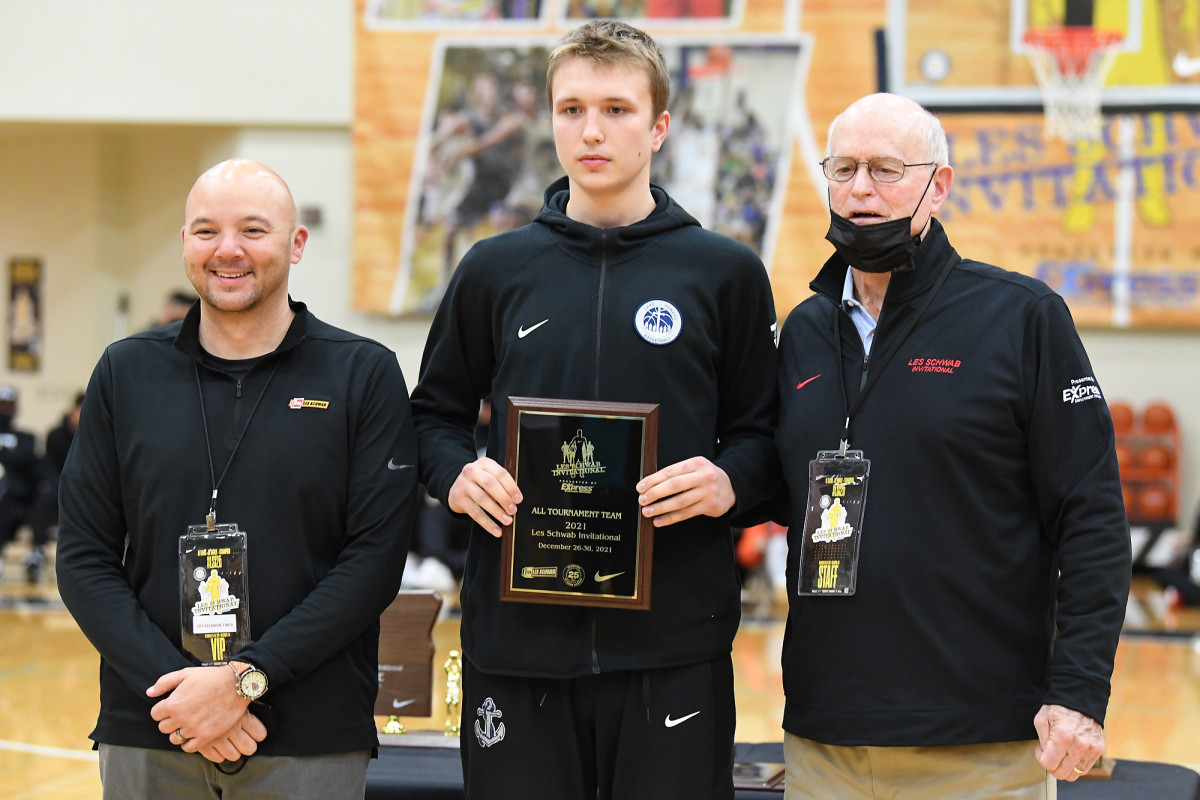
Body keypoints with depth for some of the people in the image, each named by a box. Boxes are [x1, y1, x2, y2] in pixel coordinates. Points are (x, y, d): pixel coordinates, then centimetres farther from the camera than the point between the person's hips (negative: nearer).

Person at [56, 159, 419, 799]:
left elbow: (376, 559, -7)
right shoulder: (126, 373, 7)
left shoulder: (366, 376, 0)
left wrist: (245, 678, -15)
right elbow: (83, 559, 2)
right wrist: (173, 685, -12)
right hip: (146, 736, 2)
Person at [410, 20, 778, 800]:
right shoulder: (495, 270, 10)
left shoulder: (725, 272, 6)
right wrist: (456, 474, -4)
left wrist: (729, 481, -11)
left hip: (673, 640, -1)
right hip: (517, 638, 1)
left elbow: (761, 428, 10)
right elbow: (437, 413, 17)